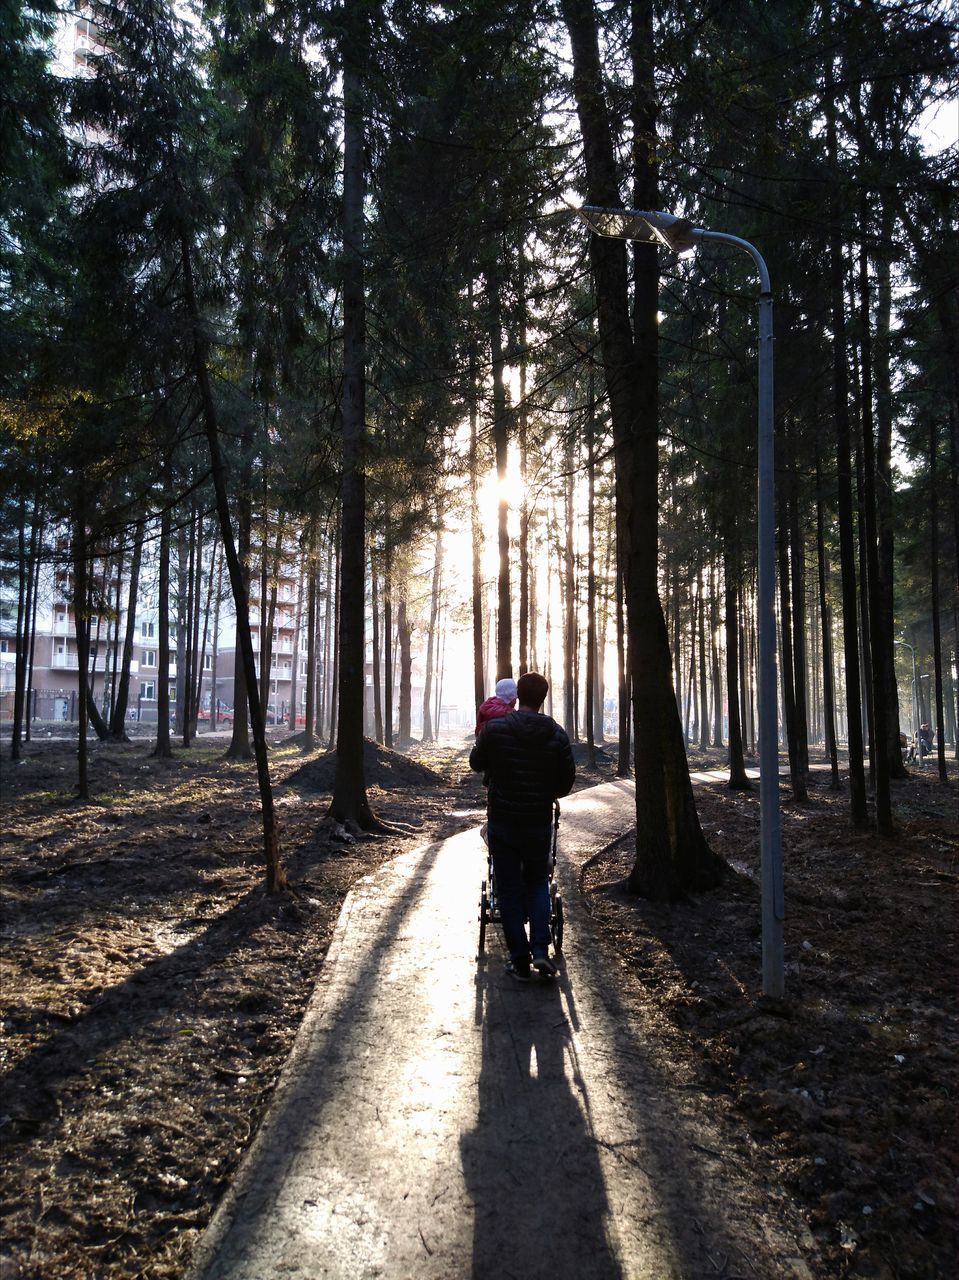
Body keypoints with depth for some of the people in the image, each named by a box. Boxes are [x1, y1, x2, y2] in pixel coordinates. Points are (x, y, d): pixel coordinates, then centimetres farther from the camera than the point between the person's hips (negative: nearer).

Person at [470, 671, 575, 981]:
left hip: (502, 822, -1)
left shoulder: (494, 729, -12)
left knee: (509, 889, 8)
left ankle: (520, 961, 10)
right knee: (537, 883, 19)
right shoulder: (557, 735, -5)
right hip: (540, 824, 2)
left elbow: (476, 763, 5)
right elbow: (566, 783, 0)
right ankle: (540, 949, 4)